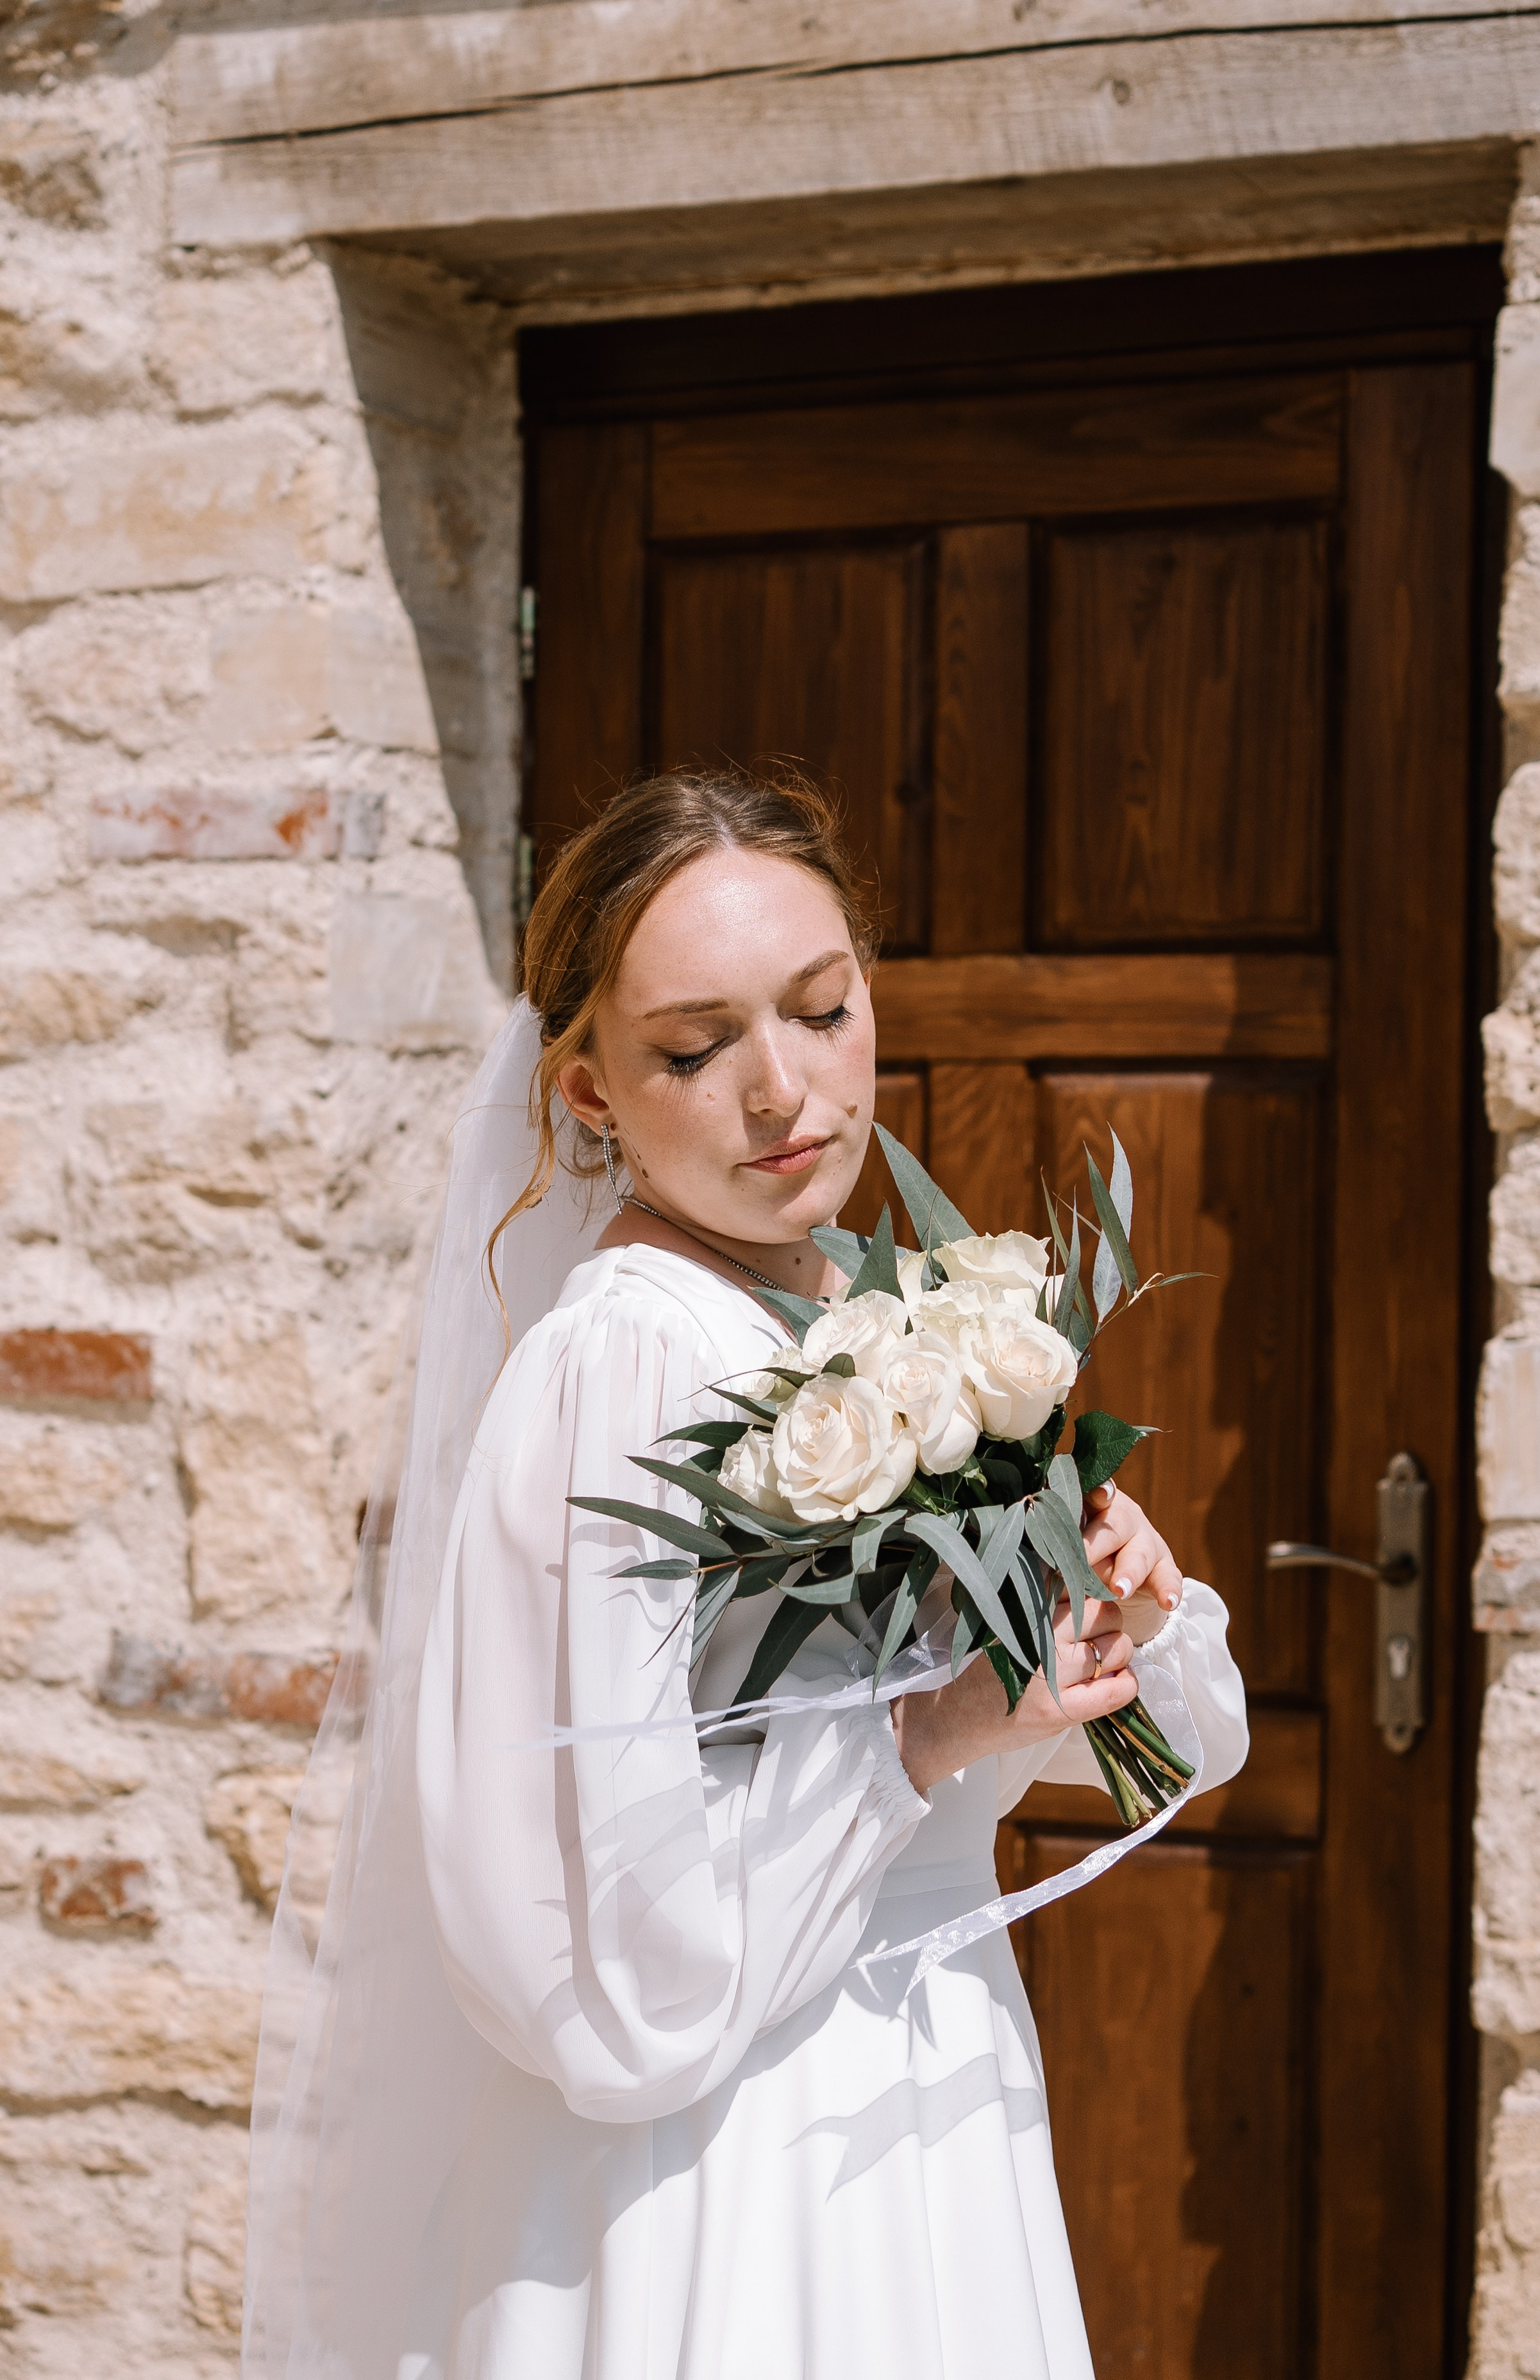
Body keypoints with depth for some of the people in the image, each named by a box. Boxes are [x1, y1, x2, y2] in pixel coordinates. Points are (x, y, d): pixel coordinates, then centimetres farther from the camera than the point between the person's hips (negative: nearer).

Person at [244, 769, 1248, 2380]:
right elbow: (611, 1961, -25)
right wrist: (920, 1731, -20)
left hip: (939, 2126, 8)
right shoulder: (619, 1369, -20)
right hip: (713, 2211, -7)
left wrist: (1128, 1591, -10)